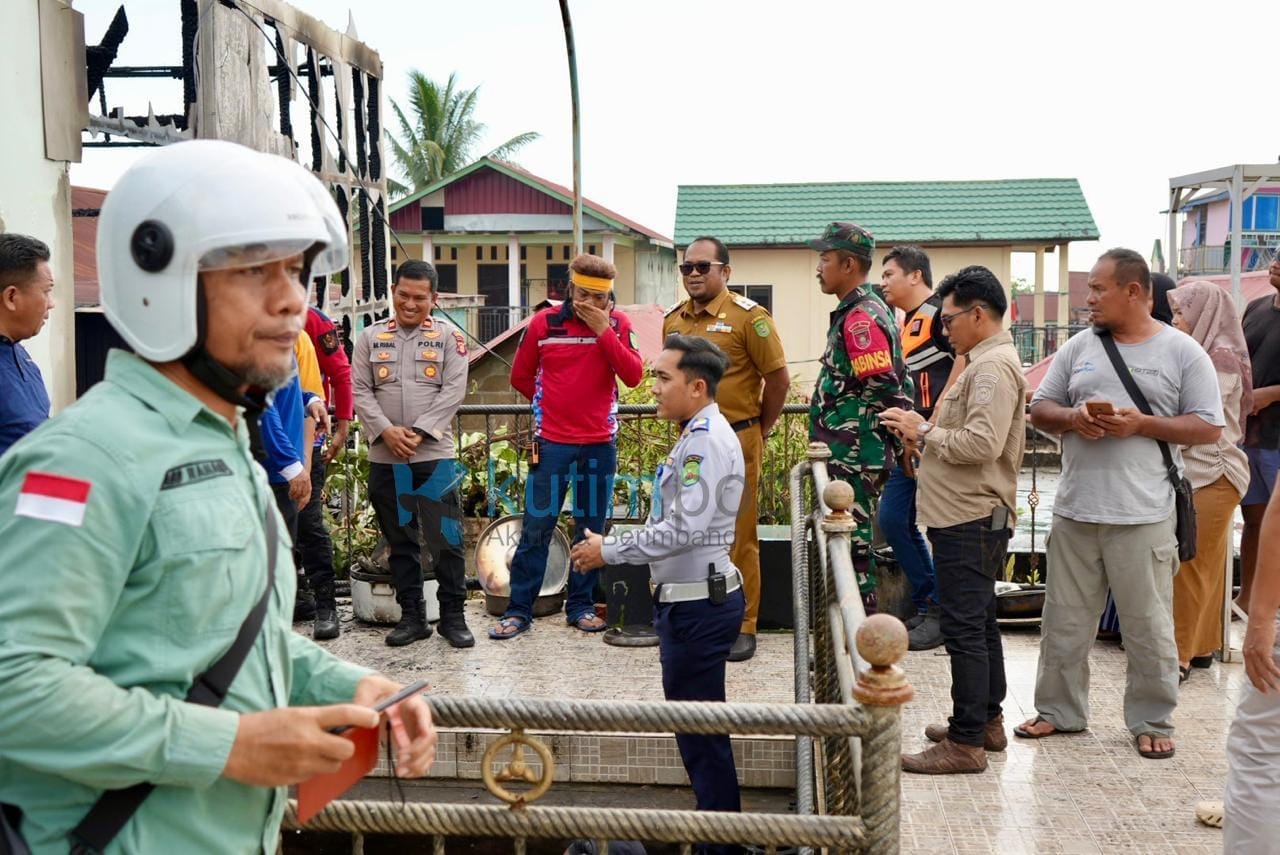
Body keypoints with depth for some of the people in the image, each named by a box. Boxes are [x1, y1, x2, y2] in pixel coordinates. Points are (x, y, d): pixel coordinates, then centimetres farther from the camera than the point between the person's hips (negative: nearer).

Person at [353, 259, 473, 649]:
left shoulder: (448, 336, 3)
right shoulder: (371, 337, 9)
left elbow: (454, 390, -5)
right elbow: (360, 391, 4)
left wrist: (419, 432, -13)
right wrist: (386, 431, -11)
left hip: (434, 455, -2)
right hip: (385, 458, 3)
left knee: (446, 541, -2)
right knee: (400, 542, 10)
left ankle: (453, 616, 10)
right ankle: (412, 617, 20)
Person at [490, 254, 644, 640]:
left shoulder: (618, 325, 1)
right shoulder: (544, 323, -2)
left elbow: (633, 375, -11)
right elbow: (520, 377, 8)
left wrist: (604, 331, -16)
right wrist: (553, 403, 8)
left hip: (599, 444, 2)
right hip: (552, 442, -1)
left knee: (591, 529, 9)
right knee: (537, 527, 1)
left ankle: (581, 605, 21)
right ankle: (518, 610, 8)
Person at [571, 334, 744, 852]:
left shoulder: (706, 442, -19)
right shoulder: (698, 436, 13)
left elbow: (682, 530, -26)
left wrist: (608, 552, -17)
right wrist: (611, 547, 14)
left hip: (698, 605, -10)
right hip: (690, 598, 10)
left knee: (699, 730, 1)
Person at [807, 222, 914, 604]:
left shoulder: (861, 317, -18)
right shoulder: (864, 310, 15)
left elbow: (883, 388, -23)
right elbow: (895, 386, 20)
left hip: (853, 458, -11)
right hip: (849, 457, 11)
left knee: (849, 543, -4)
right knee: (850, 542, 17)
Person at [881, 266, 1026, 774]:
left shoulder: (992, 367, -16)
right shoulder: (986, 362, 18)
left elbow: (982, 444, -26)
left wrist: (925, 432, -14)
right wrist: (925, 429, 7)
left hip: (971, 519, -11)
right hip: (972, 517, 11)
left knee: (965, 628, -7)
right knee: (978, 623, 18)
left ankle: (966, 742, -1)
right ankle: (986, 722, 30)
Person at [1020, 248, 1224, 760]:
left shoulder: (1182, 352, -2)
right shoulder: (1079, 347, 9)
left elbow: (1208, 428, -2)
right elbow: (1040, 410, 13)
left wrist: (1142, 424, -15)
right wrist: (1072, 418, -9)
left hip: (1142, 515, -4)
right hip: (1075, 511, 4)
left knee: (1148, 627, 5)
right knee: (1065, 621, 12)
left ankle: (1152, 722, 22)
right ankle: (1059, 711, 27)